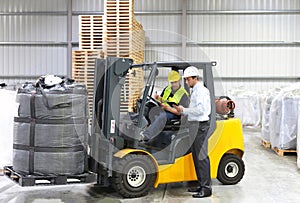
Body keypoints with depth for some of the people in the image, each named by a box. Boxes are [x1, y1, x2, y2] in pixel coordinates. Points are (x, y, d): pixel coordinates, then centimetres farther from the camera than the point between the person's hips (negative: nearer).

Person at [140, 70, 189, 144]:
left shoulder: (183, 94, -6)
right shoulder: (167, 89, 13)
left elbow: (180, 112, -13)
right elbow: (161, 101, 24)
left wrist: (168, 108, -25)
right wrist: (158, 98, 0)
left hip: (174, 115, -6)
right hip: (162, 111, 7)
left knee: (162, 115, -38)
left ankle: (146, 136, -49)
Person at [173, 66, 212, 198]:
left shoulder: (201, 90, -11)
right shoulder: (195, 91, 20)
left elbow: (200, 109, -21)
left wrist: (184, 110, -13)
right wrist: (182, 110, 10)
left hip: (200, 125, -10)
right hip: (194, 125, 10)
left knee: (201, 156, -9)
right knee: (196, 156, 12)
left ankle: (206, 187, -6)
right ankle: (201, 184, 20)